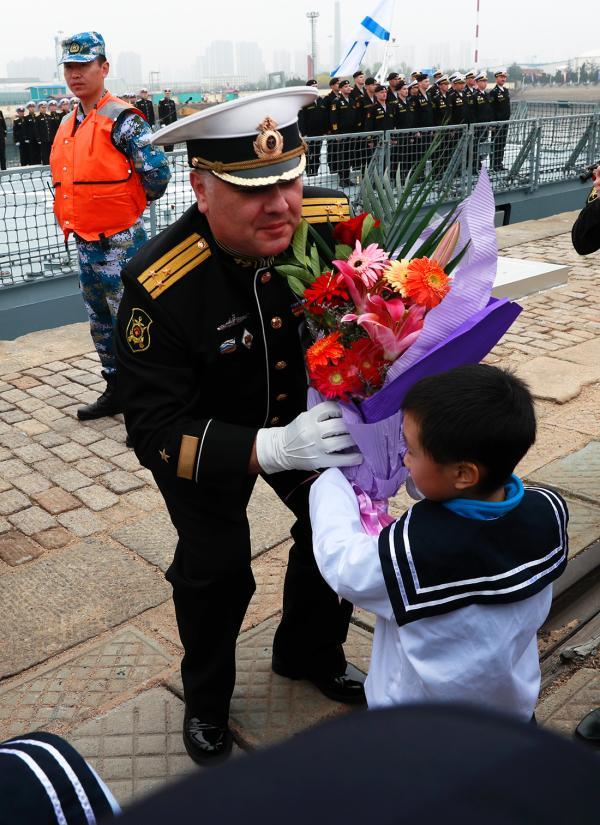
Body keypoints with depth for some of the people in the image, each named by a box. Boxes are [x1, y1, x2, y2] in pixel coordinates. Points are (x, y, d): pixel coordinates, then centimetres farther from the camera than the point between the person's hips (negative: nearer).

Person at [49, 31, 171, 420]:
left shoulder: (121, 119, -13)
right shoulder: (68, 124, 12)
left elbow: (157, 172, -19)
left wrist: (134, 203, -4)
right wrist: (76, 217, 15)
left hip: (120, 242, -8)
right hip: (86, 242, 9)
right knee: (101, 321, 17)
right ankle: (116, 391, 31)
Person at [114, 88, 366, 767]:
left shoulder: (334, 221, -25)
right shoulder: (158, 287, -36)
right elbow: (153, 431, -33)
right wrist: (270, 450, -48)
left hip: (303, 412, 4)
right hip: (203, 432, -3)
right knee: (217, 570, 1)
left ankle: (309, 655, 41)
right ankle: (205, 701, 35)